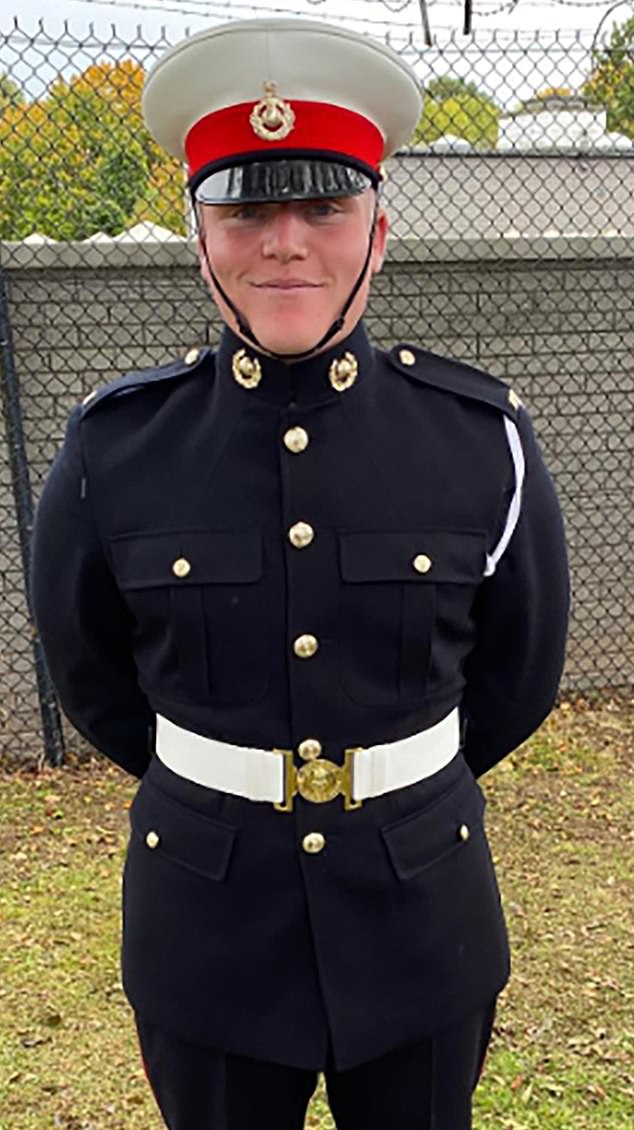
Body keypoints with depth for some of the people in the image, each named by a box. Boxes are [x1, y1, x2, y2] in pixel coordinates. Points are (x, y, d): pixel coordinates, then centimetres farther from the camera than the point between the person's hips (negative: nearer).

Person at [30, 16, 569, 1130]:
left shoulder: (484, 439, -11)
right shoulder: (113, 448, -12)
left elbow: (517, 673, 3)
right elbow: (89, 667, 5)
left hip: (422, 916, 1)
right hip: (205, 920, 0)